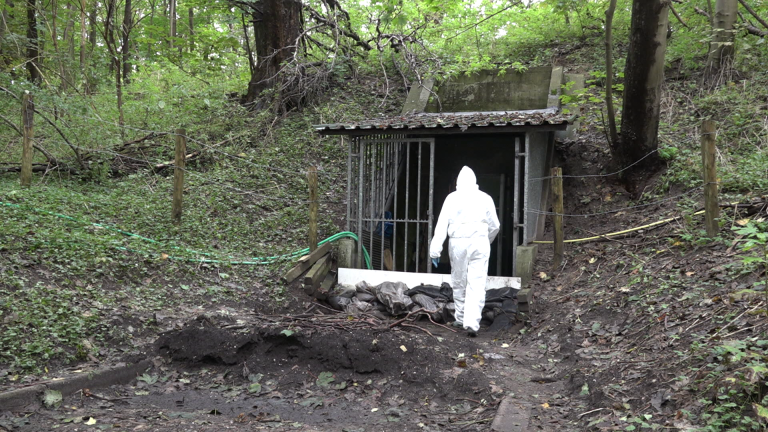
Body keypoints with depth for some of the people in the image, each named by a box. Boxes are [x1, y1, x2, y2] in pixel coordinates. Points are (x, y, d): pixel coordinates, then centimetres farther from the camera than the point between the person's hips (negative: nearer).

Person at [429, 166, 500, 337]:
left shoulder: (452, 198, 2)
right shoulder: (485, 198, 6)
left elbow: (442, 224, -4)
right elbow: (494, 226, 12)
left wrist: (435, 248, -5)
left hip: (457, 243, 0)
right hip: (479, 242, 0)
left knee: (459, 283, 14)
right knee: (477, 285, -1)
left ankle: (461, 319, 25)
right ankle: (472, 323, -11)